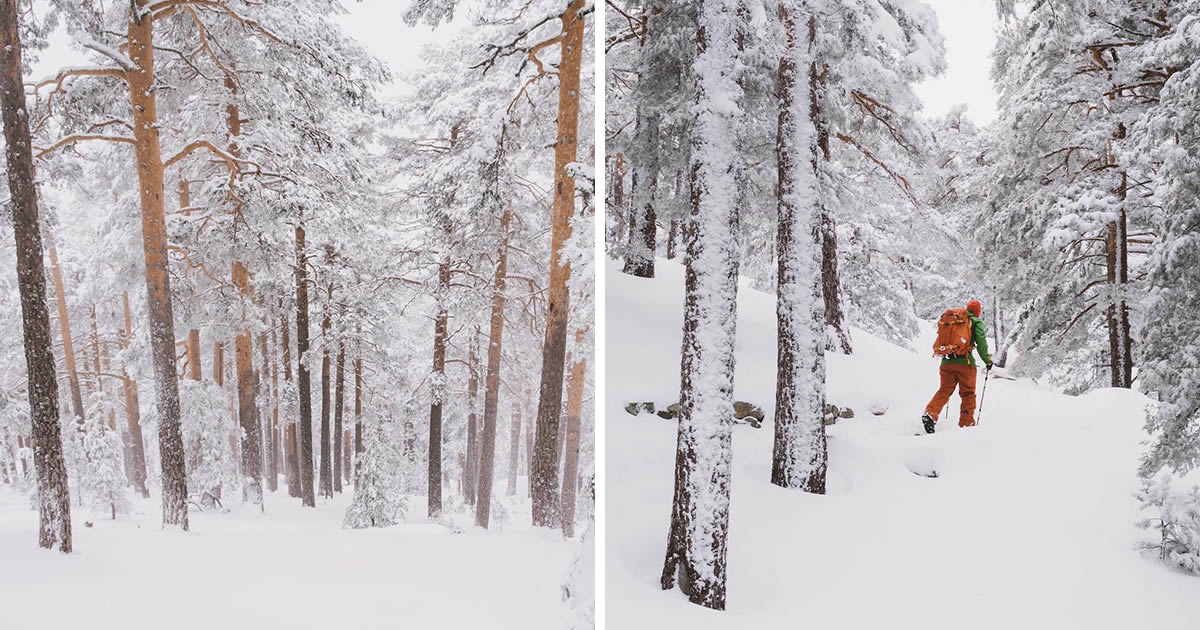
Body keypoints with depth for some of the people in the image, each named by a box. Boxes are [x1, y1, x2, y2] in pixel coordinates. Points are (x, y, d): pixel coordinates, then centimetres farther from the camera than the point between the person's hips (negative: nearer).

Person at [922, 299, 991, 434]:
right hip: (965, 362, -4)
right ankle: (966, 423, 6)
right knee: (968, 394, 8)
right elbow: (981, 343, -4)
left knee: (944, 391, 6)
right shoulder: (976, 322, 4)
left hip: (947, 362, 4)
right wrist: (987, 360, 7)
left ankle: (930, 413, -16)